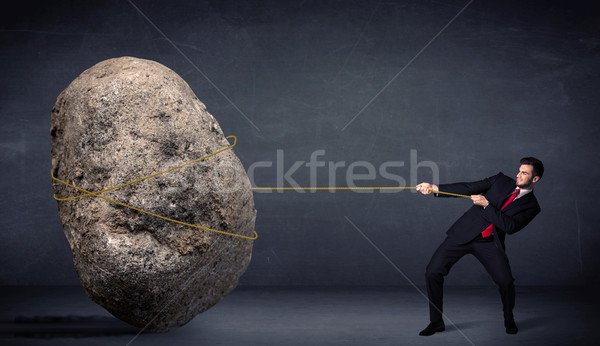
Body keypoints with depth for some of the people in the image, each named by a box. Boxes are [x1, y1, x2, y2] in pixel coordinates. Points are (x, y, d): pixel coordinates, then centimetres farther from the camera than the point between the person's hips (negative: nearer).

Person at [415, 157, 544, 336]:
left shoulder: (531, 206, 4)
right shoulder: (501, 180, 9)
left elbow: (510, 226, -11)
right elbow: (468, 188, 1)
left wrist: (487, 204, -16)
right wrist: (434, 188, -9)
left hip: (490, 242, -1)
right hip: (464, 233, 1)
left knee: (506, 282, -18)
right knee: (433, 272, -9)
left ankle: (509, 320, 16)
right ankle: (436, 322, 9)